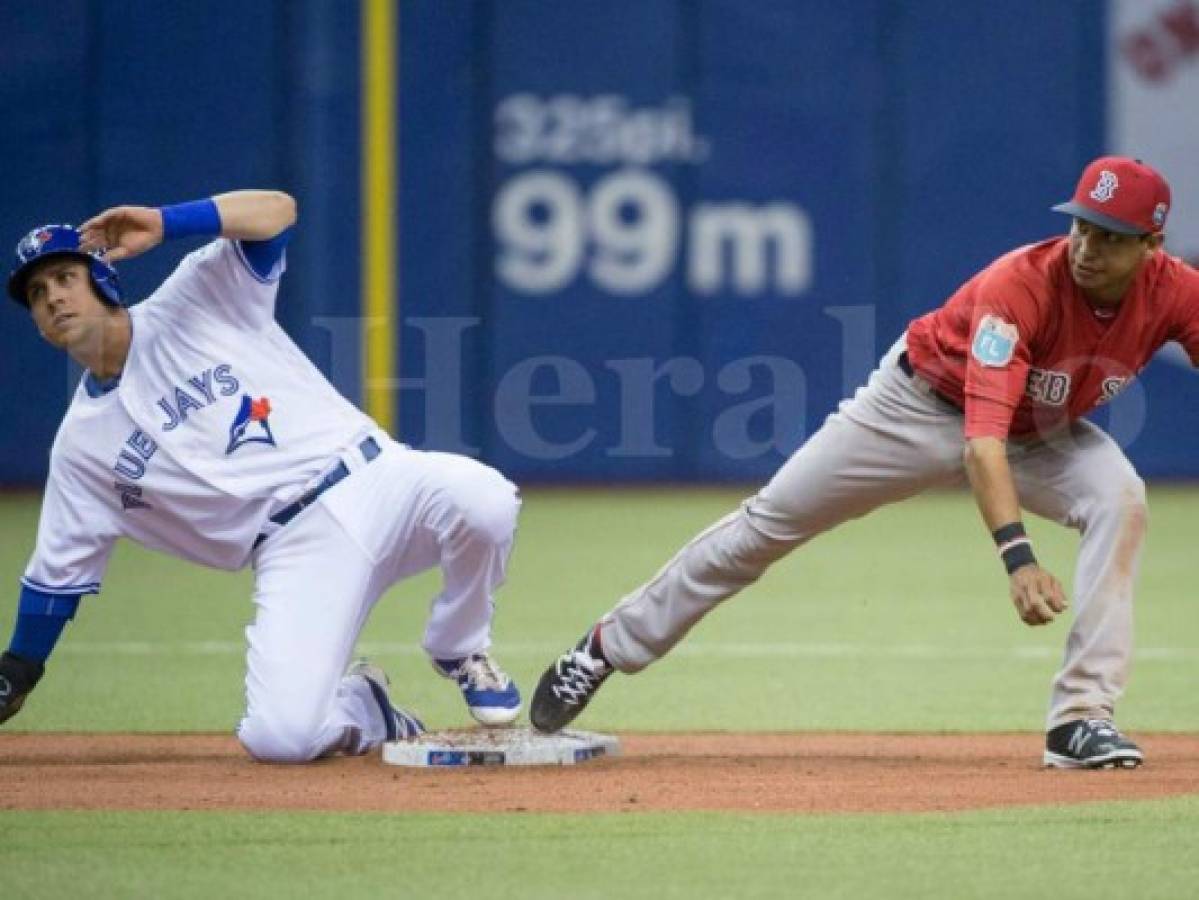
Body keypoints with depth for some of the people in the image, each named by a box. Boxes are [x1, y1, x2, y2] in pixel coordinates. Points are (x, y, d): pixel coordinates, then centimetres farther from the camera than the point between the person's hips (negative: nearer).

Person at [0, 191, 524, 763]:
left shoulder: (191, 305, 7)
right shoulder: (82, 443, 11)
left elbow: (277, 210, -6)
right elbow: (57, 575, 16)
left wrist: (165, 223, -18)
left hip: (372, 478, -1)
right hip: (294, 555, 1)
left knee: (480, 498, -34)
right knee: (279, 737, -25)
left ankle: (458, 650, -1)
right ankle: (361, 708, 14)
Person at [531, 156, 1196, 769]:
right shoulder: (1022, 284, -36)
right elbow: (981, 438, -44)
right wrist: (1017, 556, -56)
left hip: (1042, 433, 4)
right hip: (923, 403, -4)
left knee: (1119, 499, -24)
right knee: (773, 520, 1)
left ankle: (1082, 717, -21)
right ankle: (611, 646, 18)